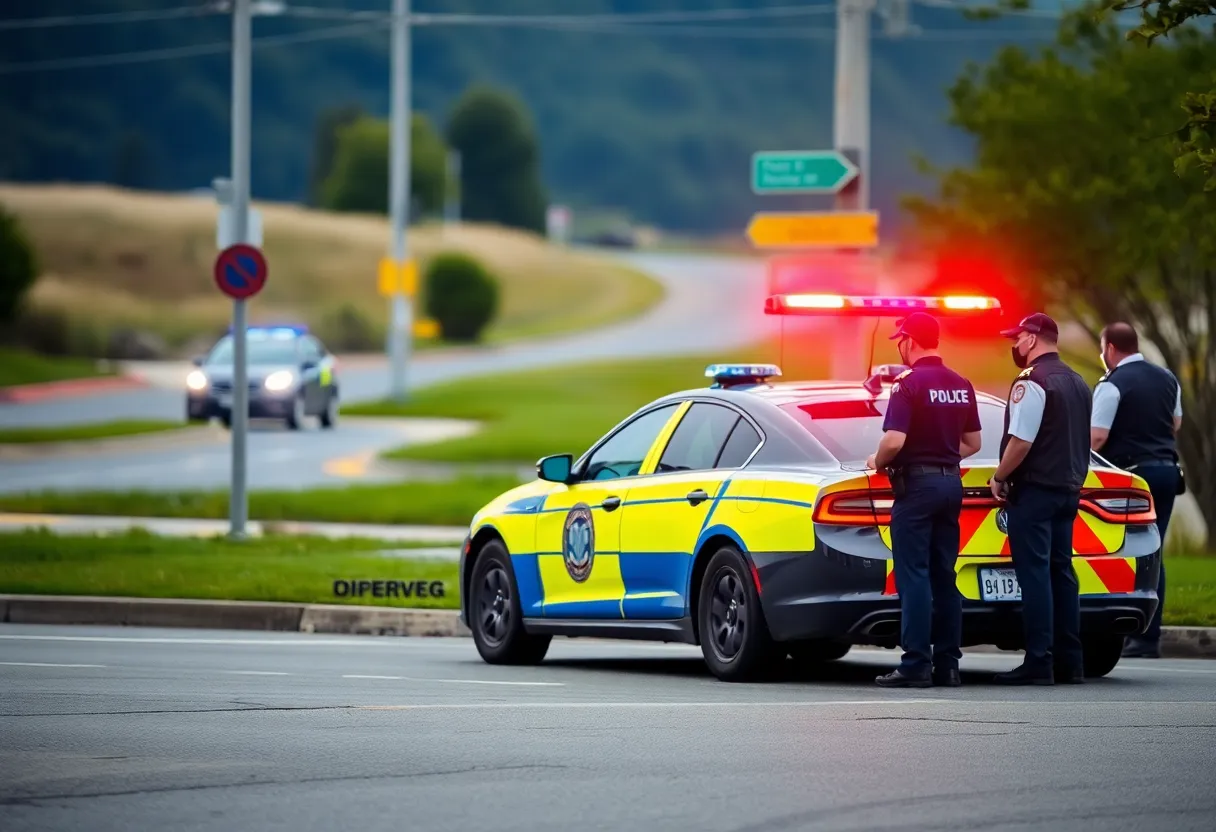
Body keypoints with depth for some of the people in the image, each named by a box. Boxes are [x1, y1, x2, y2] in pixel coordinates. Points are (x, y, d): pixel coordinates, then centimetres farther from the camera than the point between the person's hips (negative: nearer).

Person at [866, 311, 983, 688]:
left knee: (914, 577, -6)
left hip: (916, 483, -7)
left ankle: (916, 664, -10)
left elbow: (894, 441, -21)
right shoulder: (961, 385, 9)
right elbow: (972, 443, 14)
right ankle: (947, 663, 10)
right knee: (944, 578, 10)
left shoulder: (909, 383, -13)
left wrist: (878, 462, -2)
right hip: (951, 482, 7)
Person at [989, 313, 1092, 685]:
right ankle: (1069, 661, 10)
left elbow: (1021, 441, -20)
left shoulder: (1032, 382, -15)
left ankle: (1038, 663, -12)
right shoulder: (1077, 383, 14)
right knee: (1061, 573, 11)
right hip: (1069, 488, 9)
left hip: (1035, 489, -9)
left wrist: (999, 477, -8)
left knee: (1034, 574, -8)